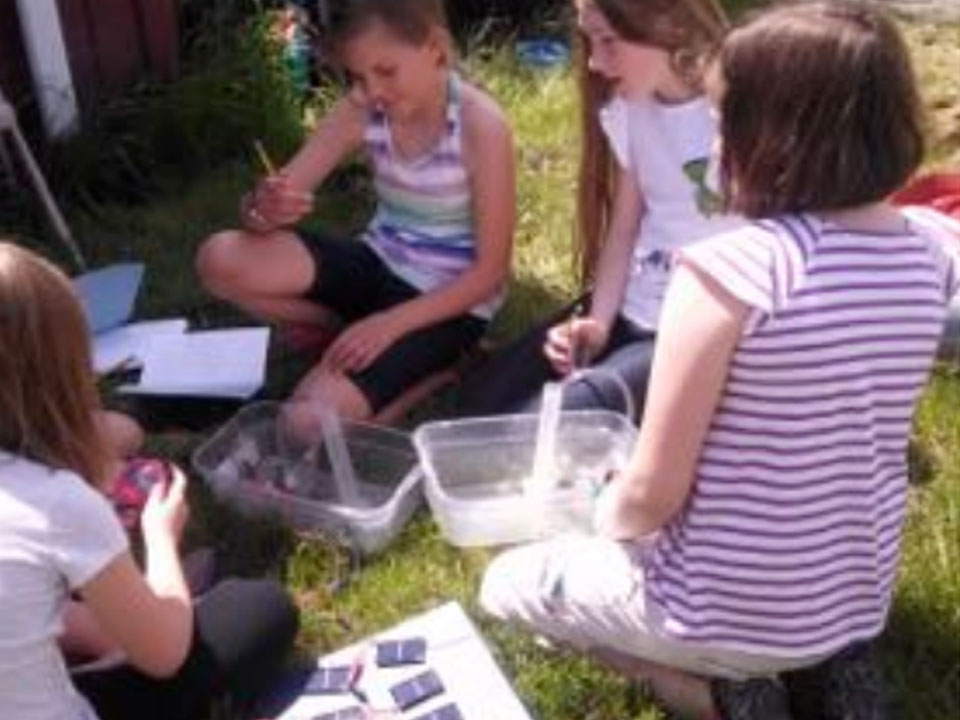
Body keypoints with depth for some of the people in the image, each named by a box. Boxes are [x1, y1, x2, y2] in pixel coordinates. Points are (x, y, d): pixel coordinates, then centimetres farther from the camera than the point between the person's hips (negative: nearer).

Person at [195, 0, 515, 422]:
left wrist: (391, 324, -27)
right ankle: (347, 329, 4)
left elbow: (489, 273, -19)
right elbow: (280, 194, -9)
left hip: (447, 301, -5)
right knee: (220, 260, -15)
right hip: (378, 266, 6)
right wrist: (264, 207, -35)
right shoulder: (361, 110, -8)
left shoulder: (480, 125, -22)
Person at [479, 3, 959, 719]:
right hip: (858, 600, 7)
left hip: (727, 608, -6)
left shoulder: (729, 269, -28)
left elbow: (654, 491, -21)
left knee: (506, 582, 19)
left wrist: (604, 520, 0)